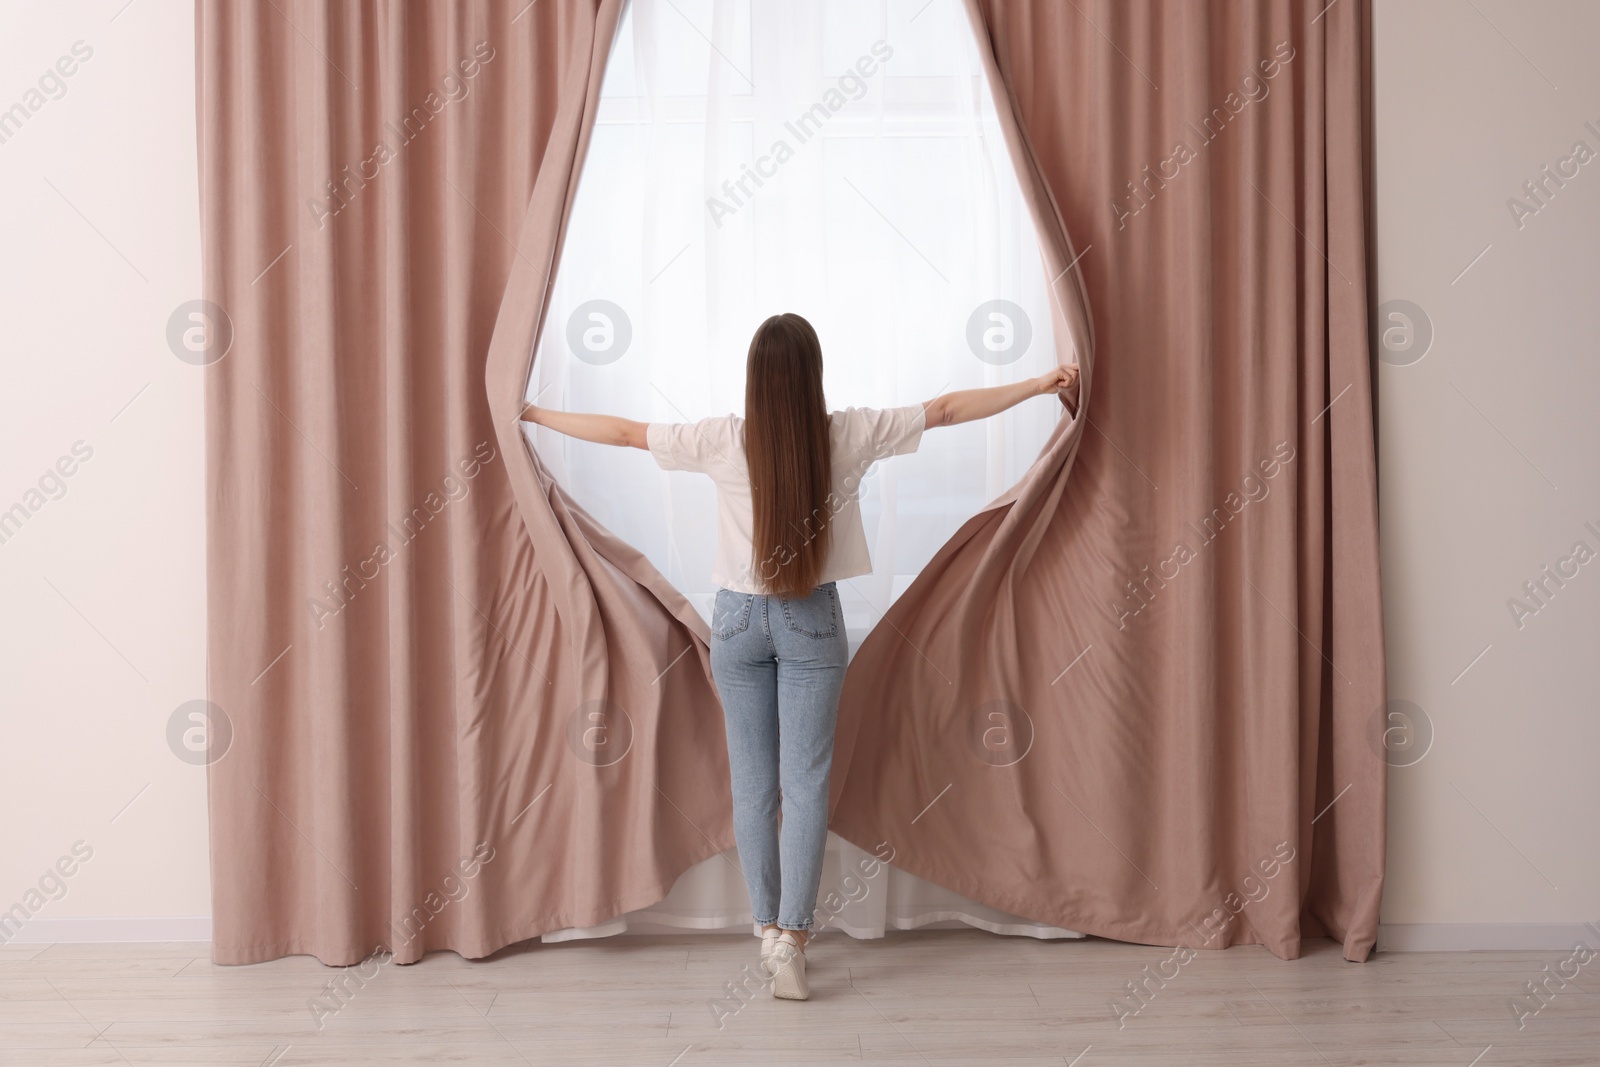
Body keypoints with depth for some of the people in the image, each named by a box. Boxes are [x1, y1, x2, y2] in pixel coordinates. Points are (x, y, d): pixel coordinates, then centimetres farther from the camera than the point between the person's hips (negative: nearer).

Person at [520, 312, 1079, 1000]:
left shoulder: (723, 441, -10)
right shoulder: (848, 436, -9)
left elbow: (625, 433, -1)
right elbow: (948, 409, 0)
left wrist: (534, 414, 13)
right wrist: (1042, 384, 12)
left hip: (738, 620, 1)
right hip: (812, 621, -1)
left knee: (752, 784, 11)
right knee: (805, 784, 2)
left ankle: (768, 928, 19)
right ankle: (791, 938, -3)